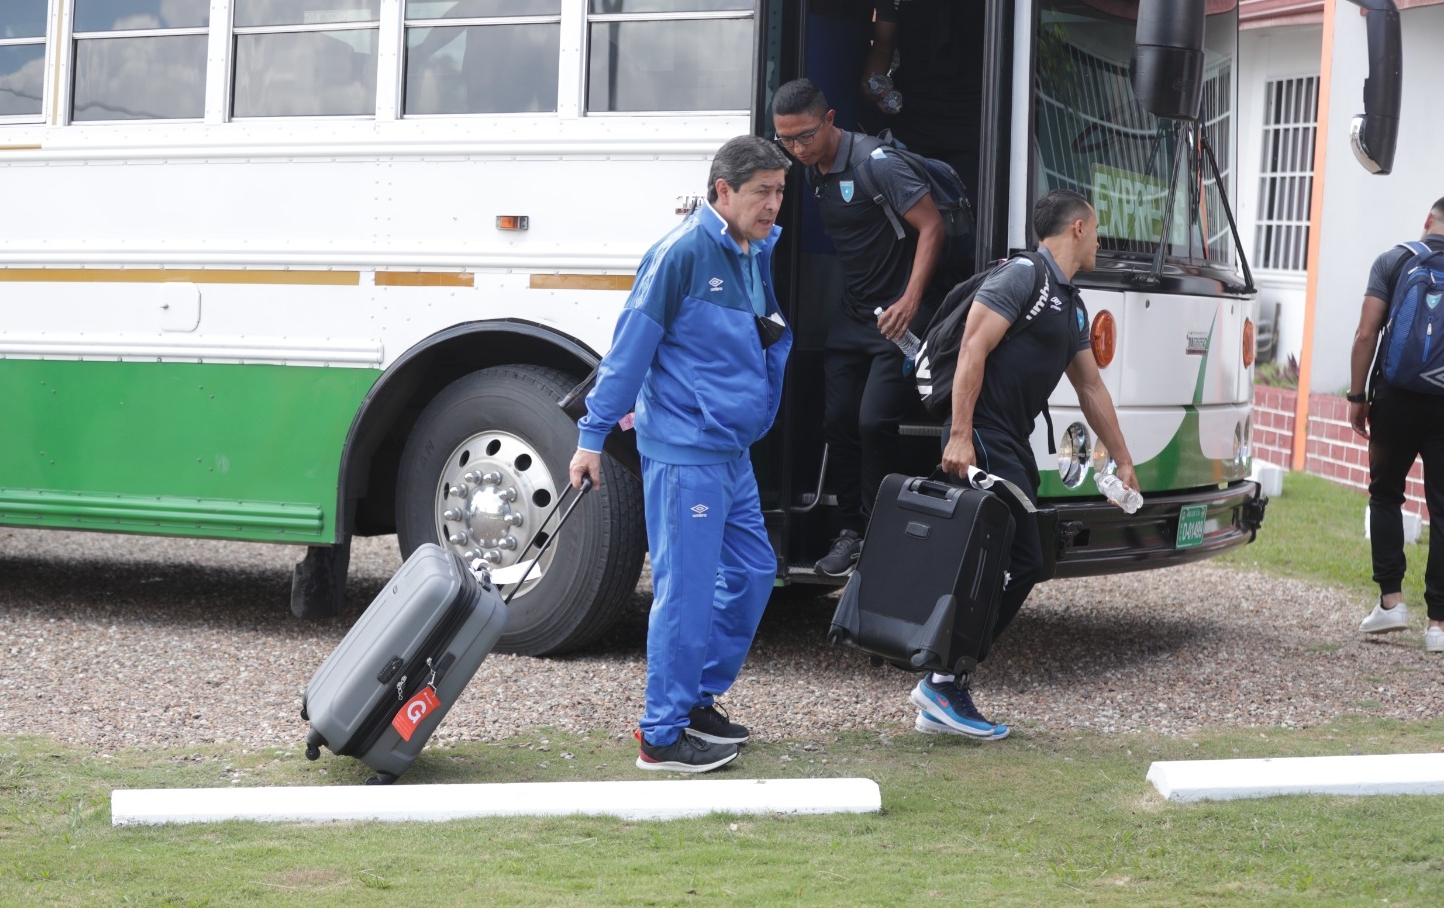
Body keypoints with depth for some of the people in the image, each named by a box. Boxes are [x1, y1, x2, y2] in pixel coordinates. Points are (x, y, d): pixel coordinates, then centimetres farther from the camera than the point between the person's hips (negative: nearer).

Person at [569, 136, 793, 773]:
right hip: (683, 449, -9)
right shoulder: (683, 252, -13)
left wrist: (776, 333, 9)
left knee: (753, 571, 14)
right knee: (687, 588, -7)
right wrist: (593, 434, -11)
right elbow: (631, 343, -12)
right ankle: (662, 737, 1)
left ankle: (698, 701, 28)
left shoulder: (759, 254, 12)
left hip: (731, 451, 9)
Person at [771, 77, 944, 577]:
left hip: (897, 316, -8)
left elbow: (931, 225, -16)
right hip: (851, 314, 8)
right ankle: (850, 530, 14)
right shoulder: (811, 172, 7)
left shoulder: (875, 163, -17)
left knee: (875, 422, -13)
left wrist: (910, 302, -22)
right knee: (838, 421, 4)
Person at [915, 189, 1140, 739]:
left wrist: (1123, 460, 29)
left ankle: (943, 694, 9)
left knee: (1015, 567, 6)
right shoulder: (1022, 277, -9)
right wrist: (960, 435, -23)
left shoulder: (1071, 306, 20)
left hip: (1014, 446, 10)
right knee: (1019, 564, -12)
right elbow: (972, 351, -17)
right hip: (983, 441, -10)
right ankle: (944, 685, -7)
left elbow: (1091, 389, 28)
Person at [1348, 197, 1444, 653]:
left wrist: (1357, 396, 1)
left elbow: (1366, 334, -5)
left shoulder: (1392, 261, 0)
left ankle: (1390, 598, 7)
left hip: (1397, 398, 0)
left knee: (1385, 495, 17)